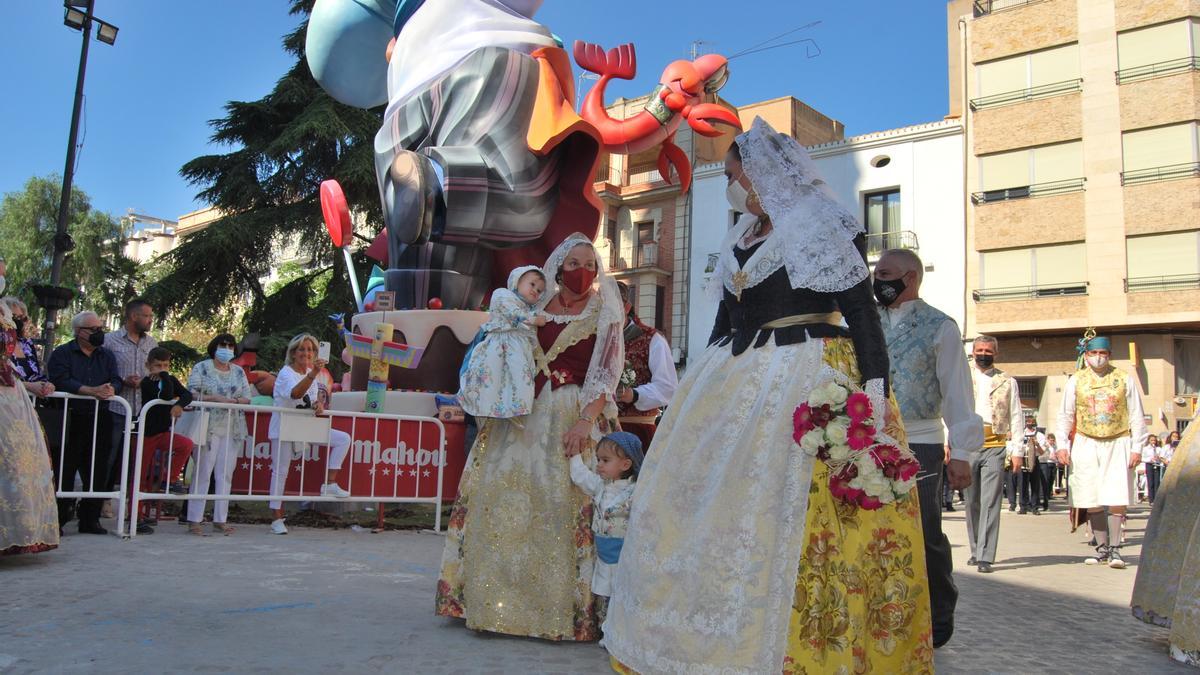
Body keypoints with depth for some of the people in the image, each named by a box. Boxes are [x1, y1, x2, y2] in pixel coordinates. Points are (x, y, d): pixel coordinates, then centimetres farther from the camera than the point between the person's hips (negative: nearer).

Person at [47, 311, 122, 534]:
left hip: (100, 420, 4)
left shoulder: (107, 356, 17)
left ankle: (90, 519, 14)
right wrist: (92, 391, -22)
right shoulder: (62, 353, 2)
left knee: (98, 471, 5)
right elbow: (61, 381, -13)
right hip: (71, 419, -4)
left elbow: (116, 381, 5)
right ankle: (57, 519, 7)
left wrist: (111, 389, -19)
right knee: (65, 470, -2)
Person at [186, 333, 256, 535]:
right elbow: (192, 394, -8)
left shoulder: (239, 372, 15)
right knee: (202, 473, -4)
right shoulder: (201, 368, 4)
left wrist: (234, 401, -11)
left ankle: (220, 519, 10)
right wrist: (217, 399, -19)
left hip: (232, 429, 4)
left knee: (226, 474, 5)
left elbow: (247, 398, 10)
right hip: (209, 427, -4)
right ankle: (195, 519, 1)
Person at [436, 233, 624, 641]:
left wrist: (586, 421, -16)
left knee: (560, 504, -9)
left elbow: (607, 372, -4)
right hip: (524, 413, 4)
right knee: (501, 496, -1)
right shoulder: (535, 307, 14)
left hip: (573, 417, -3)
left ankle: (563, 607, 2)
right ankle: (491, 599, 11)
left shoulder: (604, 314, 5)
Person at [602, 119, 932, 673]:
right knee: (711, 507, 7)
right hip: (736, 386, 8)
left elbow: (861, 312, -8)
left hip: (807, 384, -7)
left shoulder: (823, 227, -1)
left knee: (784, 516, -8)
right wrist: (698, 388, 18)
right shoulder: (740, 241, 20)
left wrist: (876, 392, -19)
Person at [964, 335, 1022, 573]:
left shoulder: (1007, 382, 10)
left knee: (990, 503, -8)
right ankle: (975, 551, 20)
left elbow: (1016, 417, 8)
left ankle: (985, 557, -9)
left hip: (996, 448, -1)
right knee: (972, 502, 8)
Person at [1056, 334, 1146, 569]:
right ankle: (1102, 549, 14)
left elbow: (1136, 417, 6)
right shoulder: (1075, 381, 6)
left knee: (1117, 499, -8)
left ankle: (1115, 549, 3)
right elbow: (1065, 416, 8)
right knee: (1092, 501, 3)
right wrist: (1062, 445, 0)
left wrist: (1136, 448, -1)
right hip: (1086, 444, 1)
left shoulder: (1124, 380, 4)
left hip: (1117, 444, -1)